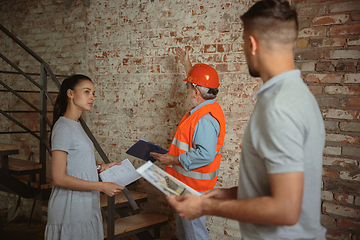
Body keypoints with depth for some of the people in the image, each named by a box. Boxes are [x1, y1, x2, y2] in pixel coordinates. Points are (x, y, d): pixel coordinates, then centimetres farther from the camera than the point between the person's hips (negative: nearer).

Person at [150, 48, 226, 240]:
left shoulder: (205, 119, -28)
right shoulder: (208, 106, 5)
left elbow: (205, 155, -34)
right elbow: (201, 83, 27)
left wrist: (173, 160, -25)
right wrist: (186, 64, 34)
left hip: (193, 185, -11)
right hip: (186, 181, 11)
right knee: (183, 224, 24)